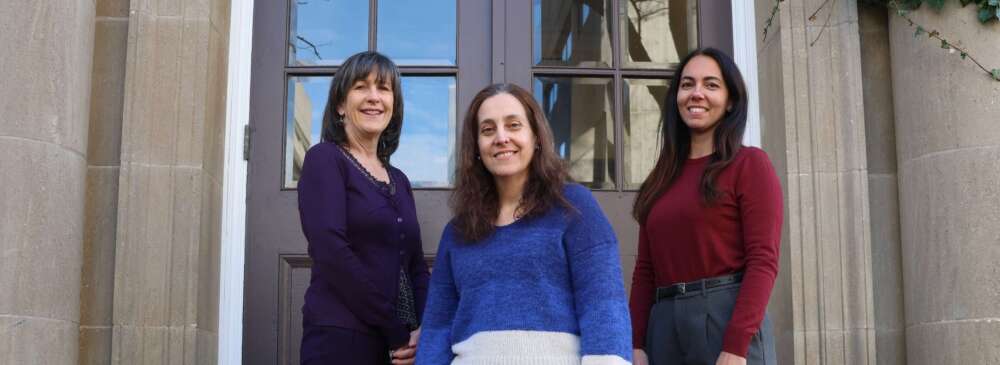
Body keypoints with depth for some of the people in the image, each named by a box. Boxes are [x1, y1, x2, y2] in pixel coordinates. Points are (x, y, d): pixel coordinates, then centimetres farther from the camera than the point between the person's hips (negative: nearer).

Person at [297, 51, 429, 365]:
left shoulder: (399, 181, 16)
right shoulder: (324, 159, -3)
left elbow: (416, 266, 13)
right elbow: (332, 251, -15)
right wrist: (396, 332, -15)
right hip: (341, 337, -6)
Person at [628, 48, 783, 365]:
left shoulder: (749, 164, 0)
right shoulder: (662, 178, 16)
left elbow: (763, 260, -9)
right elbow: (645, 268, 13)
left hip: (728, 319, -5)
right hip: (664, 326, 5)